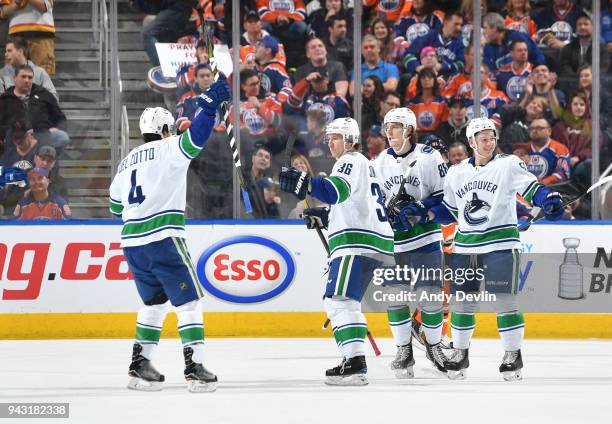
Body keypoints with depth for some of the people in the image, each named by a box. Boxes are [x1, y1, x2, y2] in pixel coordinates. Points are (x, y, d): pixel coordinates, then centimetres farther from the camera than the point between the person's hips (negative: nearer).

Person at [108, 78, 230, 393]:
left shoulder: (127, 161, 19)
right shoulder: (168, 149, -1)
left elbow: (115, 206, 27)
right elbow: (195, 137, -21)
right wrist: (210, 107, -21)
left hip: (131, 242, 7)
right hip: (163, 238, -7)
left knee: (155, 301, 20)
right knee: (188, 300, -2)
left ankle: (139, 364, 16)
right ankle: (194, 367, -10)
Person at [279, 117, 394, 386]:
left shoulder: (351, 161, -4)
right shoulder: (363, 165, 28)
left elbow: (337, 190, -25)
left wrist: (305, 184, -38)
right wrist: (323, 217, 20)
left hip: (358, 242, -11)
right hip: (373, 243, 11)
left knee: (340, 300, -19)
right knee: (338, 301, 18)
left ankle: (355, 364, -30)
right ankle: (353, 358, 19)